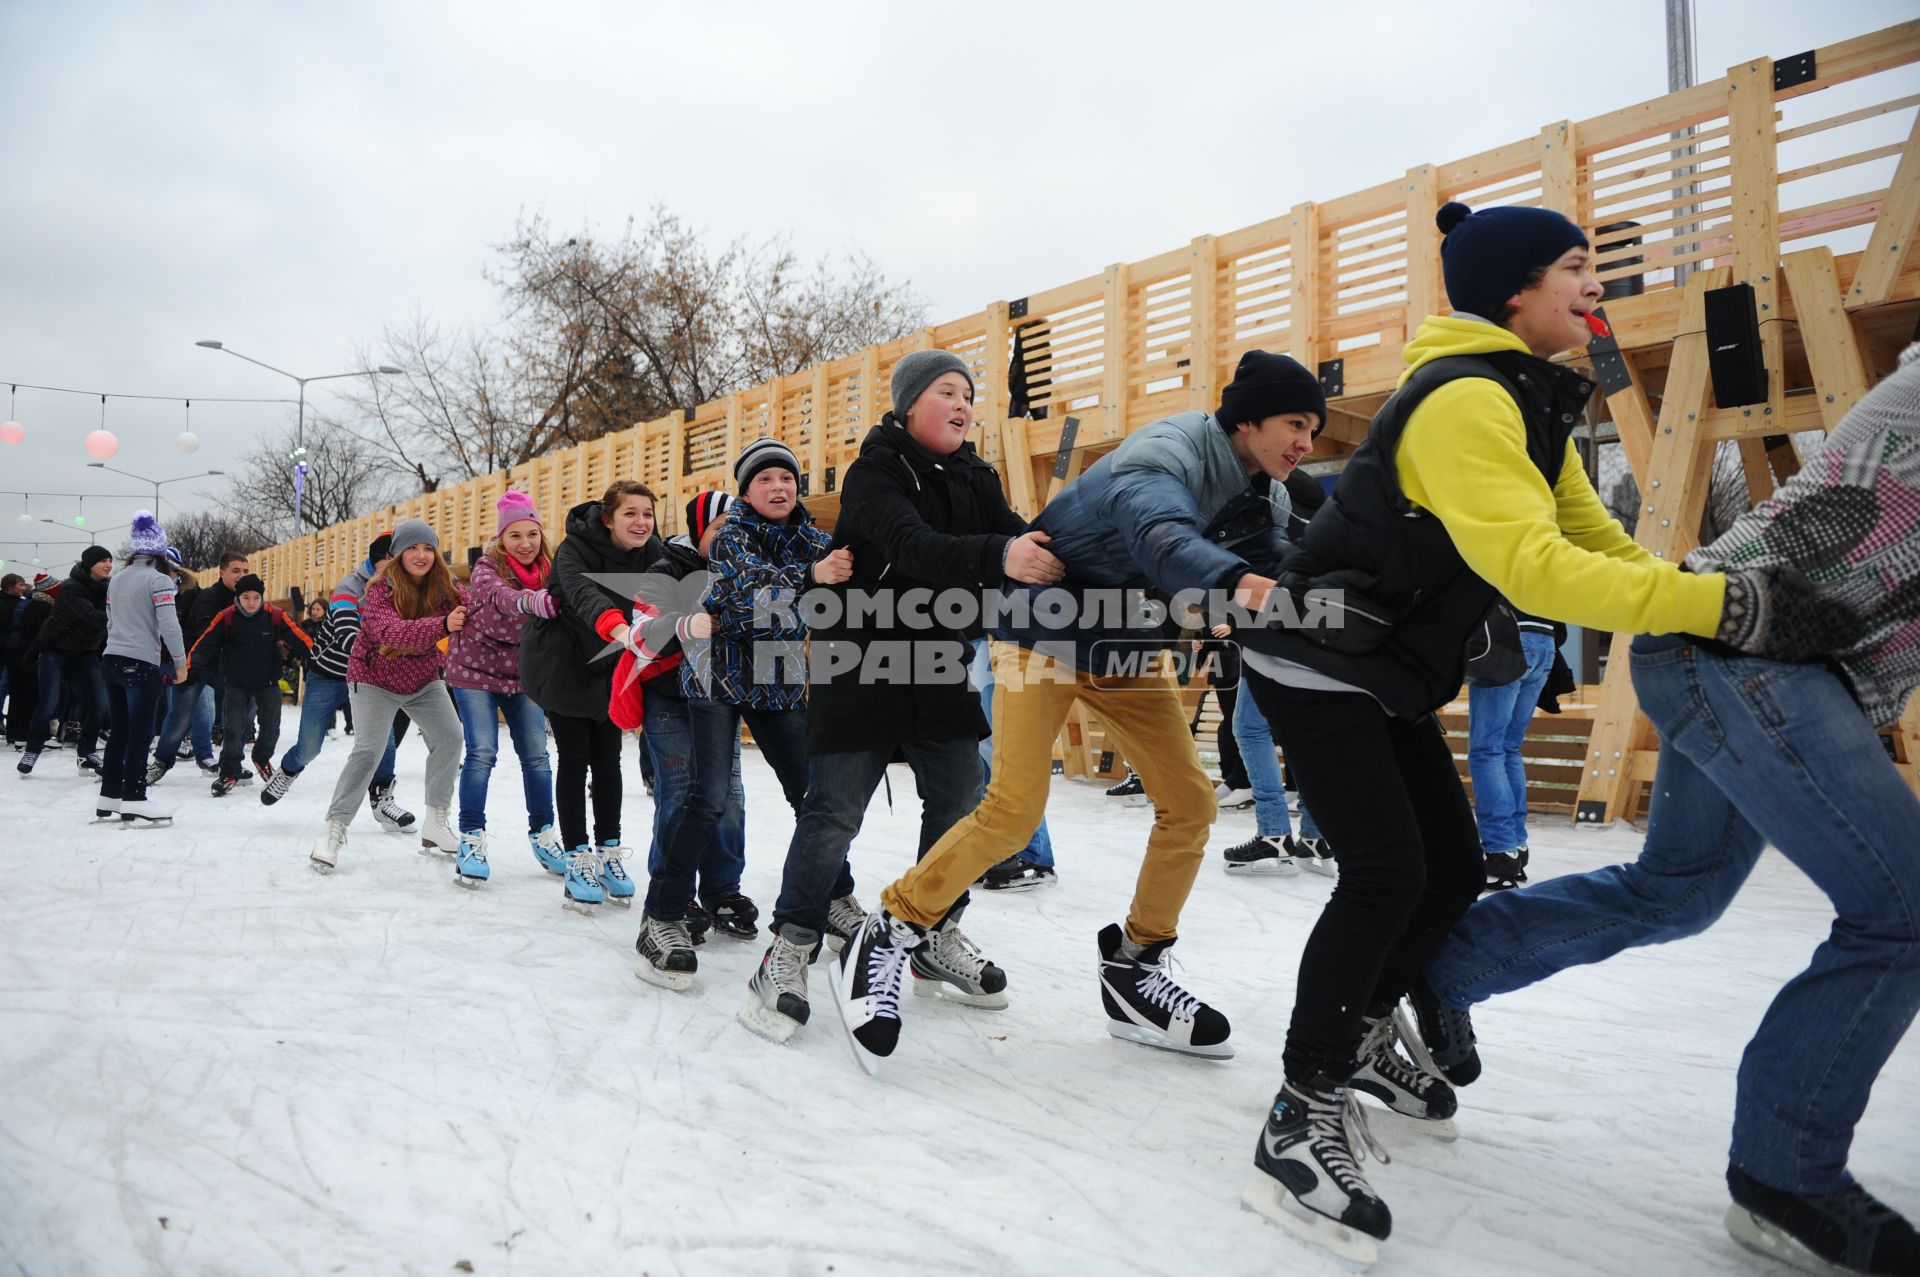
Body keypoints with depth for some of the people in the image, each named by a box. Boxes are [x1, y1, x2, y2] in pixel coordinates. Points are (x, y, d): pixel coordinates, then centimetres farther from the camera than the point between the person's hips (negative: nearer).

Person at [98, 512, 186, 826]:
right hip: (142, 664, -7)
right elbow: (169, 624, -15)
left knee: (119, 731, 14)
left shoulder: (116, 578, 13)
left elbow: (111, 621, 18)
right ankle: (133, 802, -3)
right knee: (140, 734, -3)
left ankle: (108, 799, 17)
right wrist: (180, 662, -8)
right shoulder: (159, 580, -10)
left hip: (112, 660, 7)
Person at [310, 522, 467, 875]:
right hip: (375, 680, -4)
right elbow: (391, 631, -41)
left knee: (450, 738, -6)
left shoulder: (443, 588, -9)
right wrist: (441, 625, -58)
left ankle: (436, 822, 7)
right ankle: (335, 828, 0)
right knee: (369, 749, -13)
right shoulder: (381, 590, -23)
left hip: (423, 680, 5)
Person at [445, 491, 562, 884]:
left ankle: (543, 834, 18)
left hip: (522, 674, 4)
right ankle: (472, 837, 1)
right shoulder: (487, 567, -18)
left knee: (537, 756, 4)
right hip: (476, 670, -4)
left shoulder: (548, 570, -4)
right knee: (481, 754, -11)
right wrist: (536, 601, -64)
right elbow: (501, 596, -42)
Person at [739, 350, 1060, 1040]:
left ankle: (937, 942, 23)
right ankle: (789, 950, 9)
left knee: (959, 802, 6)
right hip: (859, 664, -6)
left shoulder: (974, 478, 8)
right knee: (834, 811, -6)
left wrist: (1051, 555, -28)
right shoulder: (873, 473, -13)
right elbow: (912, 548, -30)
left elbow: (1015, 535, -6)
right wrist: (998, 556, -46)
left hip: (940, 665, 6)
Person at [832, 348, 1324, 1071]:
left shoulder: (1251, 479, 0)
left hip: (1129, 648, 8)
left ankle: (1134, 972, 17)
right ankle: (888, 938, 2)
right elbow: (1162, 536, -49)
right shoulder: (1162, 461, -28)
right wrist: (1233, 580, -69)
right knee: (1013, 813, -17)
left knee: (1189, 805, 1)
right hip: (1045, 634, -8)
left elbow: (1269, 555, -4)